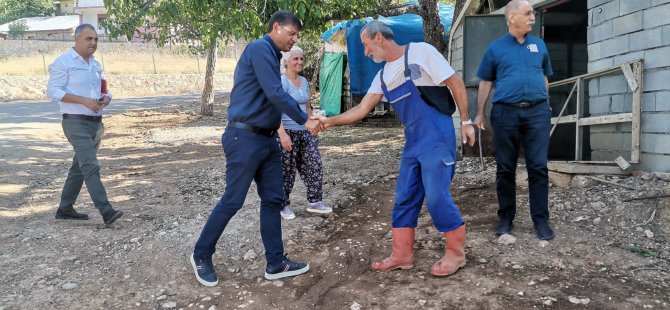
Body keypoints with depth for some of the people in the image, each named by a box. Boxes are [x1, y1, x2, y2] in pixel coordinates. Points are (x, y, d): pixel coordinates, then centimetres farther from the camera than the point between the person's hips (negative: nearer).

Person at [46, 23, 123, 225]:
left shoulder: (96, 65, 17)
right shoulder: (63, 62, -6)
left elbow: (102, 90, 24)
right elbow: (53, 91, -13)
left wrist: (106, 98, -1)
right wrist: (84, 100, -21)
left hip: (96, 122, 8)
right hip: (76, 122, -8)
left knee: (80, 167, 14)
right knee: (91, 166, -16)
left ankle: (65, 208, 25)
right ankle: (106, 211, -22)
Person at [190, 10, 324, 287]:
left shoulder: (271, 55, 18)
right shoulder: (259, 49, -11)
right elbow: (275, 94, -19)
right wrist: (305, 121, -13)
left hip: (266, 139, 10)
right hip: (245, 138, -10)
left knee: (273, 200, 8)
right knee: (232, 201, -1)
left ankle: (276, 264, 15)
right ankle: (201, 255, 17)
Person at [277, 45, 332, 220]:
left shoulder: (304, 81, 12)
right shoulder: (282, 82, -11)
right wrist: (282, 134, -27)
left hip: (305, 132, 7)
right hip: (289, 132, -7)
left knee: (315, 165, 5)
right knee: (287, 171, 2)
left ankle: (314, 202, 16)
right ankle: (284, 205, 16)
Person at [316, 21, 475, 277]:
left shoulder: (420, 52, -8)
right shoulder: (382, 76, 14)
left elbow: (456, 83, -7)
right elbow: (362, 109, 13)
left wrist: (465, 121, -9)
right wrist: (330, 121, 6)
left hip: (437, 137, -8)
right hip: (413, 141, 8)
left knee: (436, 196, -7)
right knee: (404, 198, 8)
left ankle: (456, 253, 10)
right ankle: (402, 255, 19)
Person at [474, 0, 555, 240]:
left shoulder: (539, 45, 14)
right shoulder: (495, 47, 7)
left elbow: (545, 77, 21)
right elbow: (486, 82, 9)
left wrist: (544, 105, 16)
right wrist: (479, 113, 6)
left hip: (537, 112, 2)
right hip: (505, 113, -1)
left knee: (538, 168, -1)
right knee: (505, 169, 5)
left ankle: (541, 219, 6)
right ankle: (506, 217, 16)